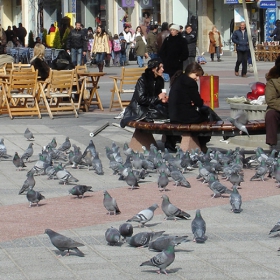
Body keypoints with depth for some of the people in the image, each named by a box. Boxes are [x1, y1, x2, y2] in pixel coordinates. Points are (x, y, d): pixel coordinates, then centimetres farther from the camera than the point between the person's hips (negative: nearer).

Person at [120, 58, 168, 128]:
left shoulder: (160, 80, 6)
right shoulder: (142, 80, -14)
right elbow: (141, 99, -20)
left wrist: (163, 100, -10)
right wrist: (158, 97, -19)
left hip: (152, 106, 7)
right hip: (139, 107, -7)